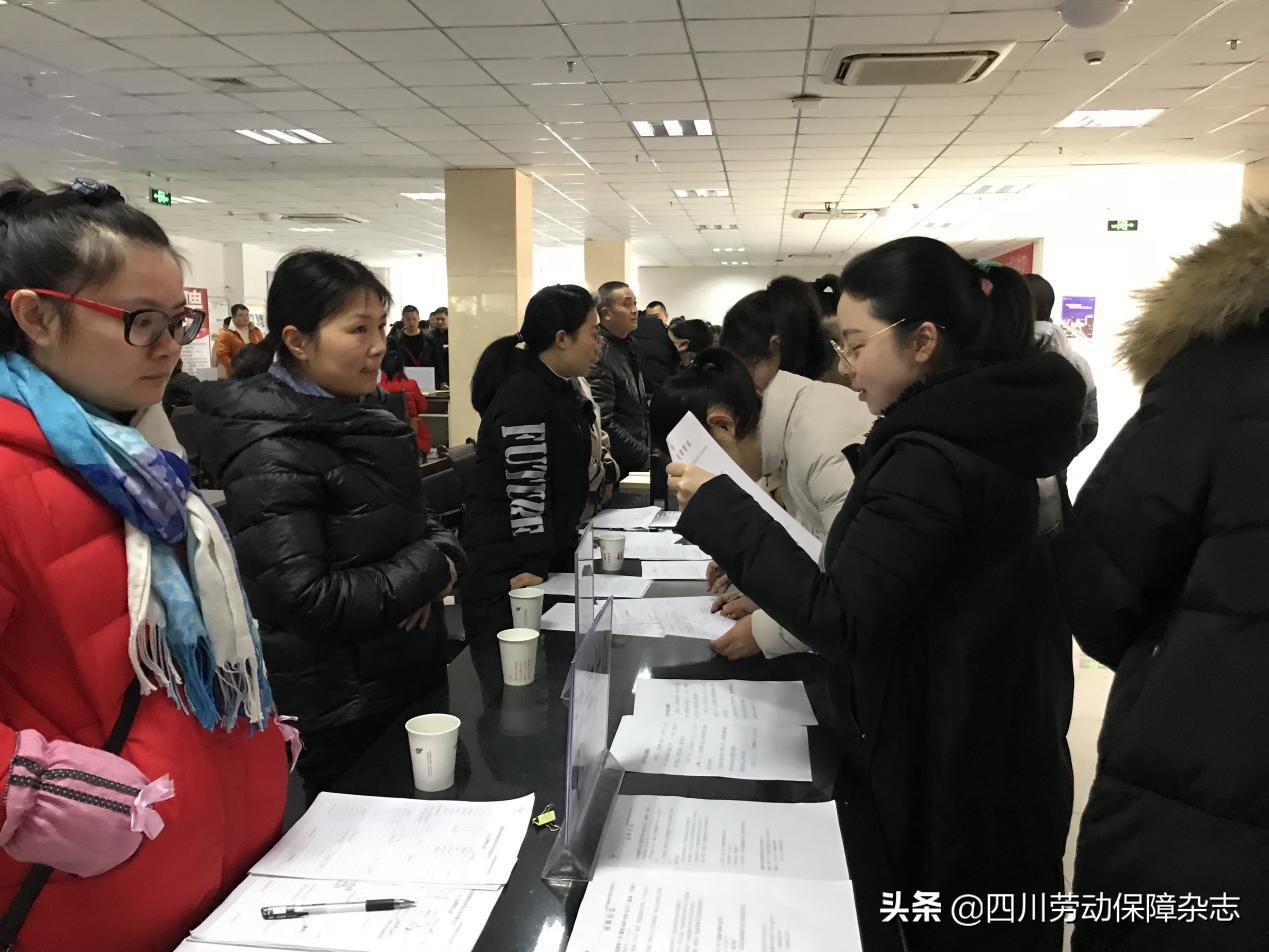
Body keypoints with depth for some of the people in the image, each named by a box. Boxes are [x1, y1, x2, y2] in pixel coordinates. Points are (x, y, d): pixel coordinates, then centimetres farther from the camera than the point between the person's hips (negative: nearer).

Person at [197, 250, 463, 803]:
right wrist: (429, 568, -18)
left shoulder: (362, 416, 5)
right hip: (344, 716, -8)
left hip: (411, 677, 8)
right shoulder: (271, 455, -22)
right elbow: (307, 600, -28)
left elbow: (414, 519, 14)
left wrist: (444, 554, -8)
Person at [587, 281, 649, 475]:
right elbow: (603, 424, -24)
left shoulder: (629, 347, 11)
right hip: (616, 467, -8)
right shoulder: (598, 356, -18)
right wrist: (645, 457, -19)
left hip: (637, 465, 8)